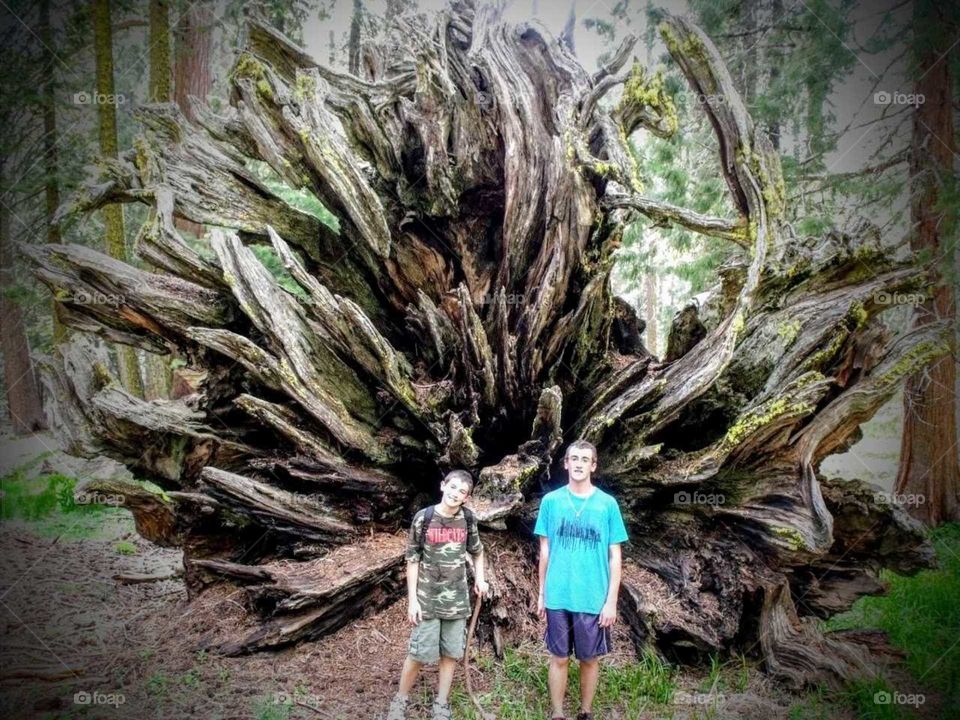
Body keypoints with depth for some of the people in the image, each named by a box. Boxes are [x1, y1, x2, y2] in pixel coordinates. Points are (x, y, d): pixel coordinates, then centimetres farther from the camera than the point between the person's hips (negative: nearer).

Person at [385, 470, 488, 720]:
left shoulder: (468, 519, -1)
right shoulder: (423, 518, -10)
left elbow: (477, 551, 18)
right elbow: (412, 560, -6)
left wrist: (480, 579, 6)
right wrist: (412, 599, -9)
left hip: (457, 599, 3)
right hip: (427, 598, -3)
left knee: (451, 653, 8)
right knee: (419, 654, 0)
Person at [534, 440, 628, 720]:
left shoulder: (607, 504, -5)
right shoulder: (551, 501, -1)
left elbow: (615, 556, -2)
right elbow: (545, 551, 6)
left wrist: (611, 601, -6)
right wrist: (542, 593, 7)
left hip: (594, 599, 0)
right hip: (558, 596, 1)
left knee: (589, 659, 11)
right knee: (559, 658, 9)